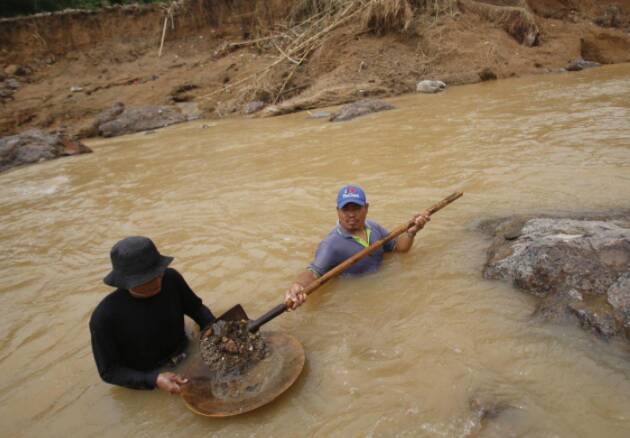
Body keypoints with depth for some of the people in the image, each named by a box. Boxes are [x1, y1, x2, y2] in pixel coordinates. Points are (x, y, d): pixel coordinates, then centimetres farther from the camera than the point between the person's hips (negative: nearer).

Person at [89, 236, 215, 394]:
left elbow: (196, 308, 2)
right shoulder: (105, 316, -25)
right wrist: (154, 380, -28)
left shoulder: (171, 278, -16)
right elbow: (109, 371, -14)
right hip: (147, 382, -2)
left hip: (187, 361, 3)